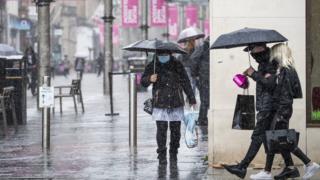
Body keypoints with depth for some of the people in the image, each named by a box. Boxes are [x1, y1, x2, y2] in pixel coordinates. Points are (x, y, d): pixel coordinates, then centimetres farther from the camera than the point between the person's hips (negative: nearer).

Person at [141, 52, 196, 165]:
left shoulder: (177, 65, 4)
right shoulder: (152, 66, 2)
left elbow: (186, 83, 9)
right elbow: (143, 82, 1)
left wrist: (192, 99, 9)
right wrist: (149, 79, -23)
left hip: (176, 104, 1)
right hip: (160, 105, -1)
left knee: (175, 130, 4)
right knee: (161, 129, -7)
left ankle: (173, 155, 18)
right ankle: (162, 156, 1)